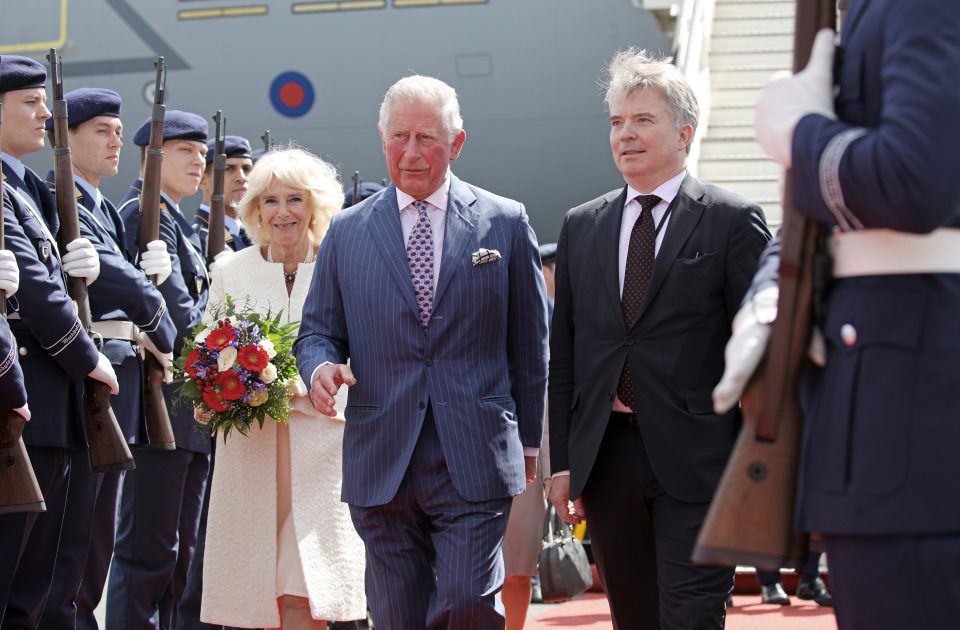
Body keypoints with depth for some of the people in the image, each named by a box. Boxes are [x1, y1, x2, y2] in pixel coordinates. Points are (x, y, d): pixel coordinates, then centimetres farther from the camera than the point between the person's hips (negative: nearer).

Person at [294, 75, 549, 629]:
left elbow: (530, 340, 11)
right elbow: (318, 329, 14)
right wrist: (320, 367, -10)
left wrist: (529, 438, 12)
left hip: (475, 463, -2)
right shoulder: (347, 232, 10)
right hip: (382, 464, 2)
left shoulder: (505, 223, 6)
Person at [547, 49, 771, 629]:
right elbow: (564, 356, 14)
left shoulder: (733, 221, 0)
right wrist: (563, 462, 9)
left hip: (695, 459, -4)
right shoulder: (581, 227, 13)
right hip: (605, 457, 5)